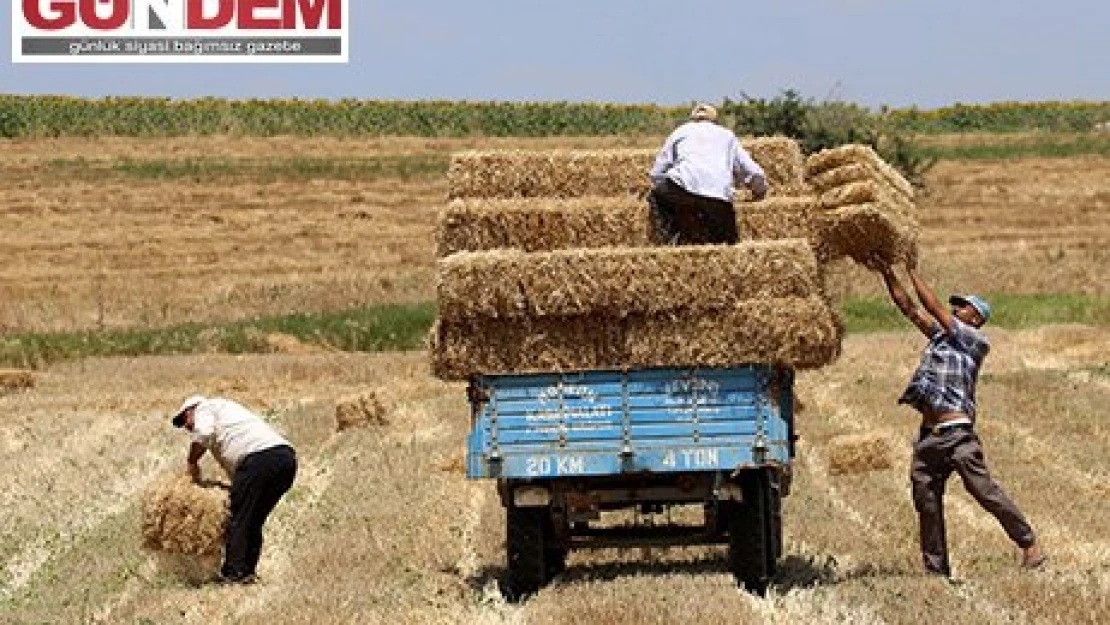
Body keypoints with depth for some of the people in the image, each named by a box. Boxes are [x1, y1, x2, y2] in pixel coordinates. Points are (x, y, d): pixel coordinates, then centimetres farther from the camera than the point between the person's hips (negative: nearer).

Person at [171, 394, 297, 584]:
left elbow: (204, 435, -8)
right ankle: (248, 570, 12)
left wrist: (192, 462, 6)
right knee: (253, 521, 15)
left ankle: (235, 571, -6)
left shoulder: (204, 408, 16)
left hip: (260, 456, -9)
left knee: (238, 518, -4)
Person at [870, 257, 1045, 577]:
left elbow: (934, 308, -4)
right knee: (927, 502, 5)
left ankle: (1029, 544, 1)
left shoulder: (977, 341, -1)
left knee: (984, 490, -10)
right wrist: (887, 274, 12)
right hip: (929, 435, 8)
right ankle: (936, 570, 10)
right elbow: (910, 309, 20)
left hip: (956, 432, -8)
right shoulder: (940, 334, 20)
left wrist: (914, 273, 2)